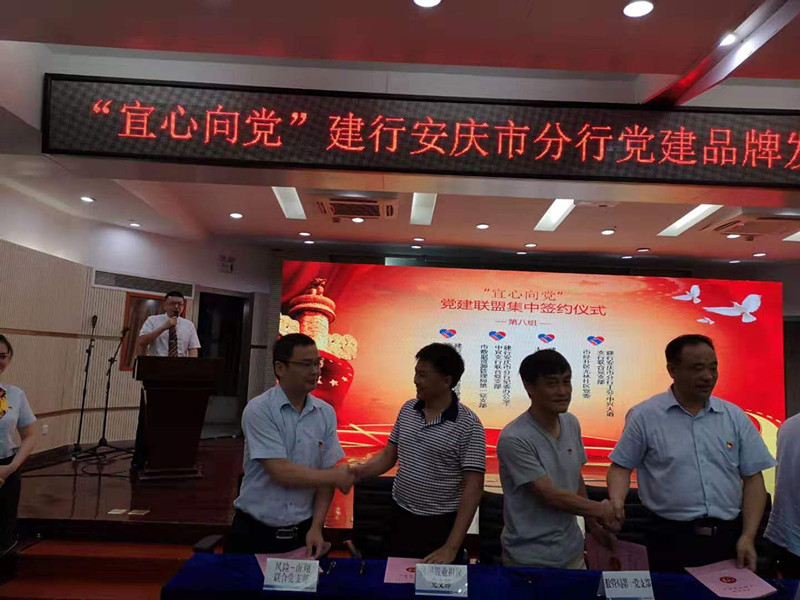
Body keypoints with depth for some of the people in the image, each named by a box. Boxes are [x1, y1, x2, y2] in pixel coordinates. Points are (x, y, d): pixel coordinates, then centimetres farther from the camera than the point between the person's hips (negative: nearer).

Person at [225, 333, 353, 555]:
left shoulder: (326, 413, -2)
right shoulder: (258, 410, -15)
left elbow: (325, 475, 1)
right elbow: (281, 472, -21)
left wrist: (316, 527, -7)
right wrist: (336, 477, -14)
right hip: (255, 531, -3)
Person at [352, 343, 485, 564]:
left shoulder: (468, 425, -16)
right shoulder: (408, 409, 0)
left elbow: (473, 488, -17)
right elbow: (388, 456, 8)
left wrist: (452, 547, -21)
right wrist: (356, 472, -10)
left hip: (441, 525, -5)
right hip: (401, 518, 5)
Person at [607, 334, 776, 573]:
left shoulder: (735, 417, 4)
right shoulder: (644, 416, -5)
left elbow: (753, 478, 7)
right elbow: (621, 467, 0)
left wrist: (748, 537, -1)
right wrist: (616, 501, -18)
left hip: (729, 537, 3)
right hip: (671, 539, -3)